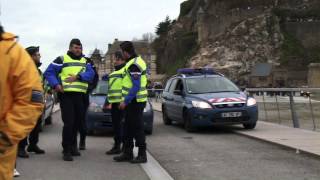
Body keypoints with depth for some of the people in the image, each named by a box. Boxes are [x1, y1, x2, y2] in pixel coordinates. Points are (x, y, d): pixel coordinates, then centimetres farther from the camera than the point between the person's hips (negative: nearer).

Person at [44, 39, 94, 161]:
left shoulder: (85, 61, 15)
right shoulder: (62, 60, 1)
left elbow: (91, 74, -3)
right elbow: (49, 72, -4)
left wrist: (77, 76, -19)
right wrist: (56, 84, -19)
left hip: (80, 96, 5)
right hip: (66, 95, -5)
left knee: (77, 122, 14)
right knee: (68, 123, -11)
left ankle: (72, 146, 32)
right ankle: (66, 151, -3)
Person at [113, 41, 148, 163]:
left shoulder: (134, 65, -19)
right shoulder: (136, 61, 13)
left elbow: (136, 87, -23)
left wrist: (125, 101, -19)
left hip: (135, 101, -10)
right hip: (133, 101, 10)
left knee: (137, 128, -4)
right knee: (128, 128, 14)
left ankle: (142, 155, 4)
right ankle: (127, 153, 22)